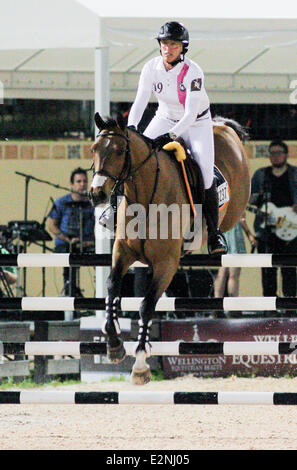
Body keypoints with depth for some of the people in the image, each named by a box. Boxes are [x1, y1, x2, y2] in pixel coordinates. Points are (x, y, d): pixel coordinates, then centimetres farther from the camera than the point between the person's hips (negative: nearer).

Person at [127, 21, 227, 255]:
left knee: (205, 172, -20)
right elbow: (140, 101, -15)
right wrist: (131, 127, -33)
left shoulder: (193, 72, -27)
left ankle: (215, 233, -8)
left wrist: (171, 135, -46)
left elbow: (190, 114, -32)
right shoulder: (152, 68, -14)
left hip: (197, 123, -4)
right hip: (166, 119, 4)